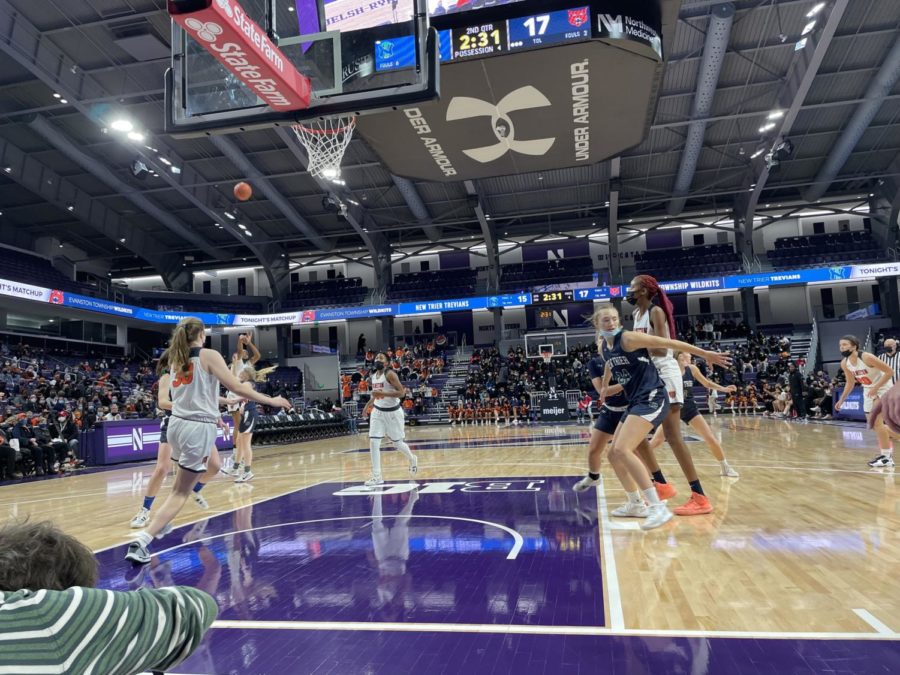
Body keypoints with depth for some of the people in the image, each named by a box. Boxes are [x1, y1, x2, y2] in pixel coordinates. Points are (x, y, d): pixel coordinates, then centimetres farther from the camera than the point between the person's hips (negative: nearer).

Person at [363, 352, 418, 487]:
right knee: (373, 442, -8)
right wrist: (370, 403, 13)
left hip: (393, 412, -6)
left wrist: (382, 393, -29)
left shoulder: (390, 374, -16)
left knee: (398, 443, 8)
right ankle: (377, 477, -3)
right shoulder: (373, 376, 6)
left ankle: (412, 460, 40)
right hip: (378, 412, 6)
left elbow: (401, 393, -23)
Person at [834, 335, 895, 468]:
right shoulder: (844, 364, -6)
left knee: (876, 421, -17)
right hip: (868, 390, 8)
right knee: (872, 423, 11)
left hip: (883, 387, -8)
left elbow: (889, 371, -24)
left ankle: (886, 457, -10)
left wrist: (876, 388, -29)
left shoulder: (866, 357, -28)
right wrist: (842, 400, 6)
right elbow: (850, 383, 9)